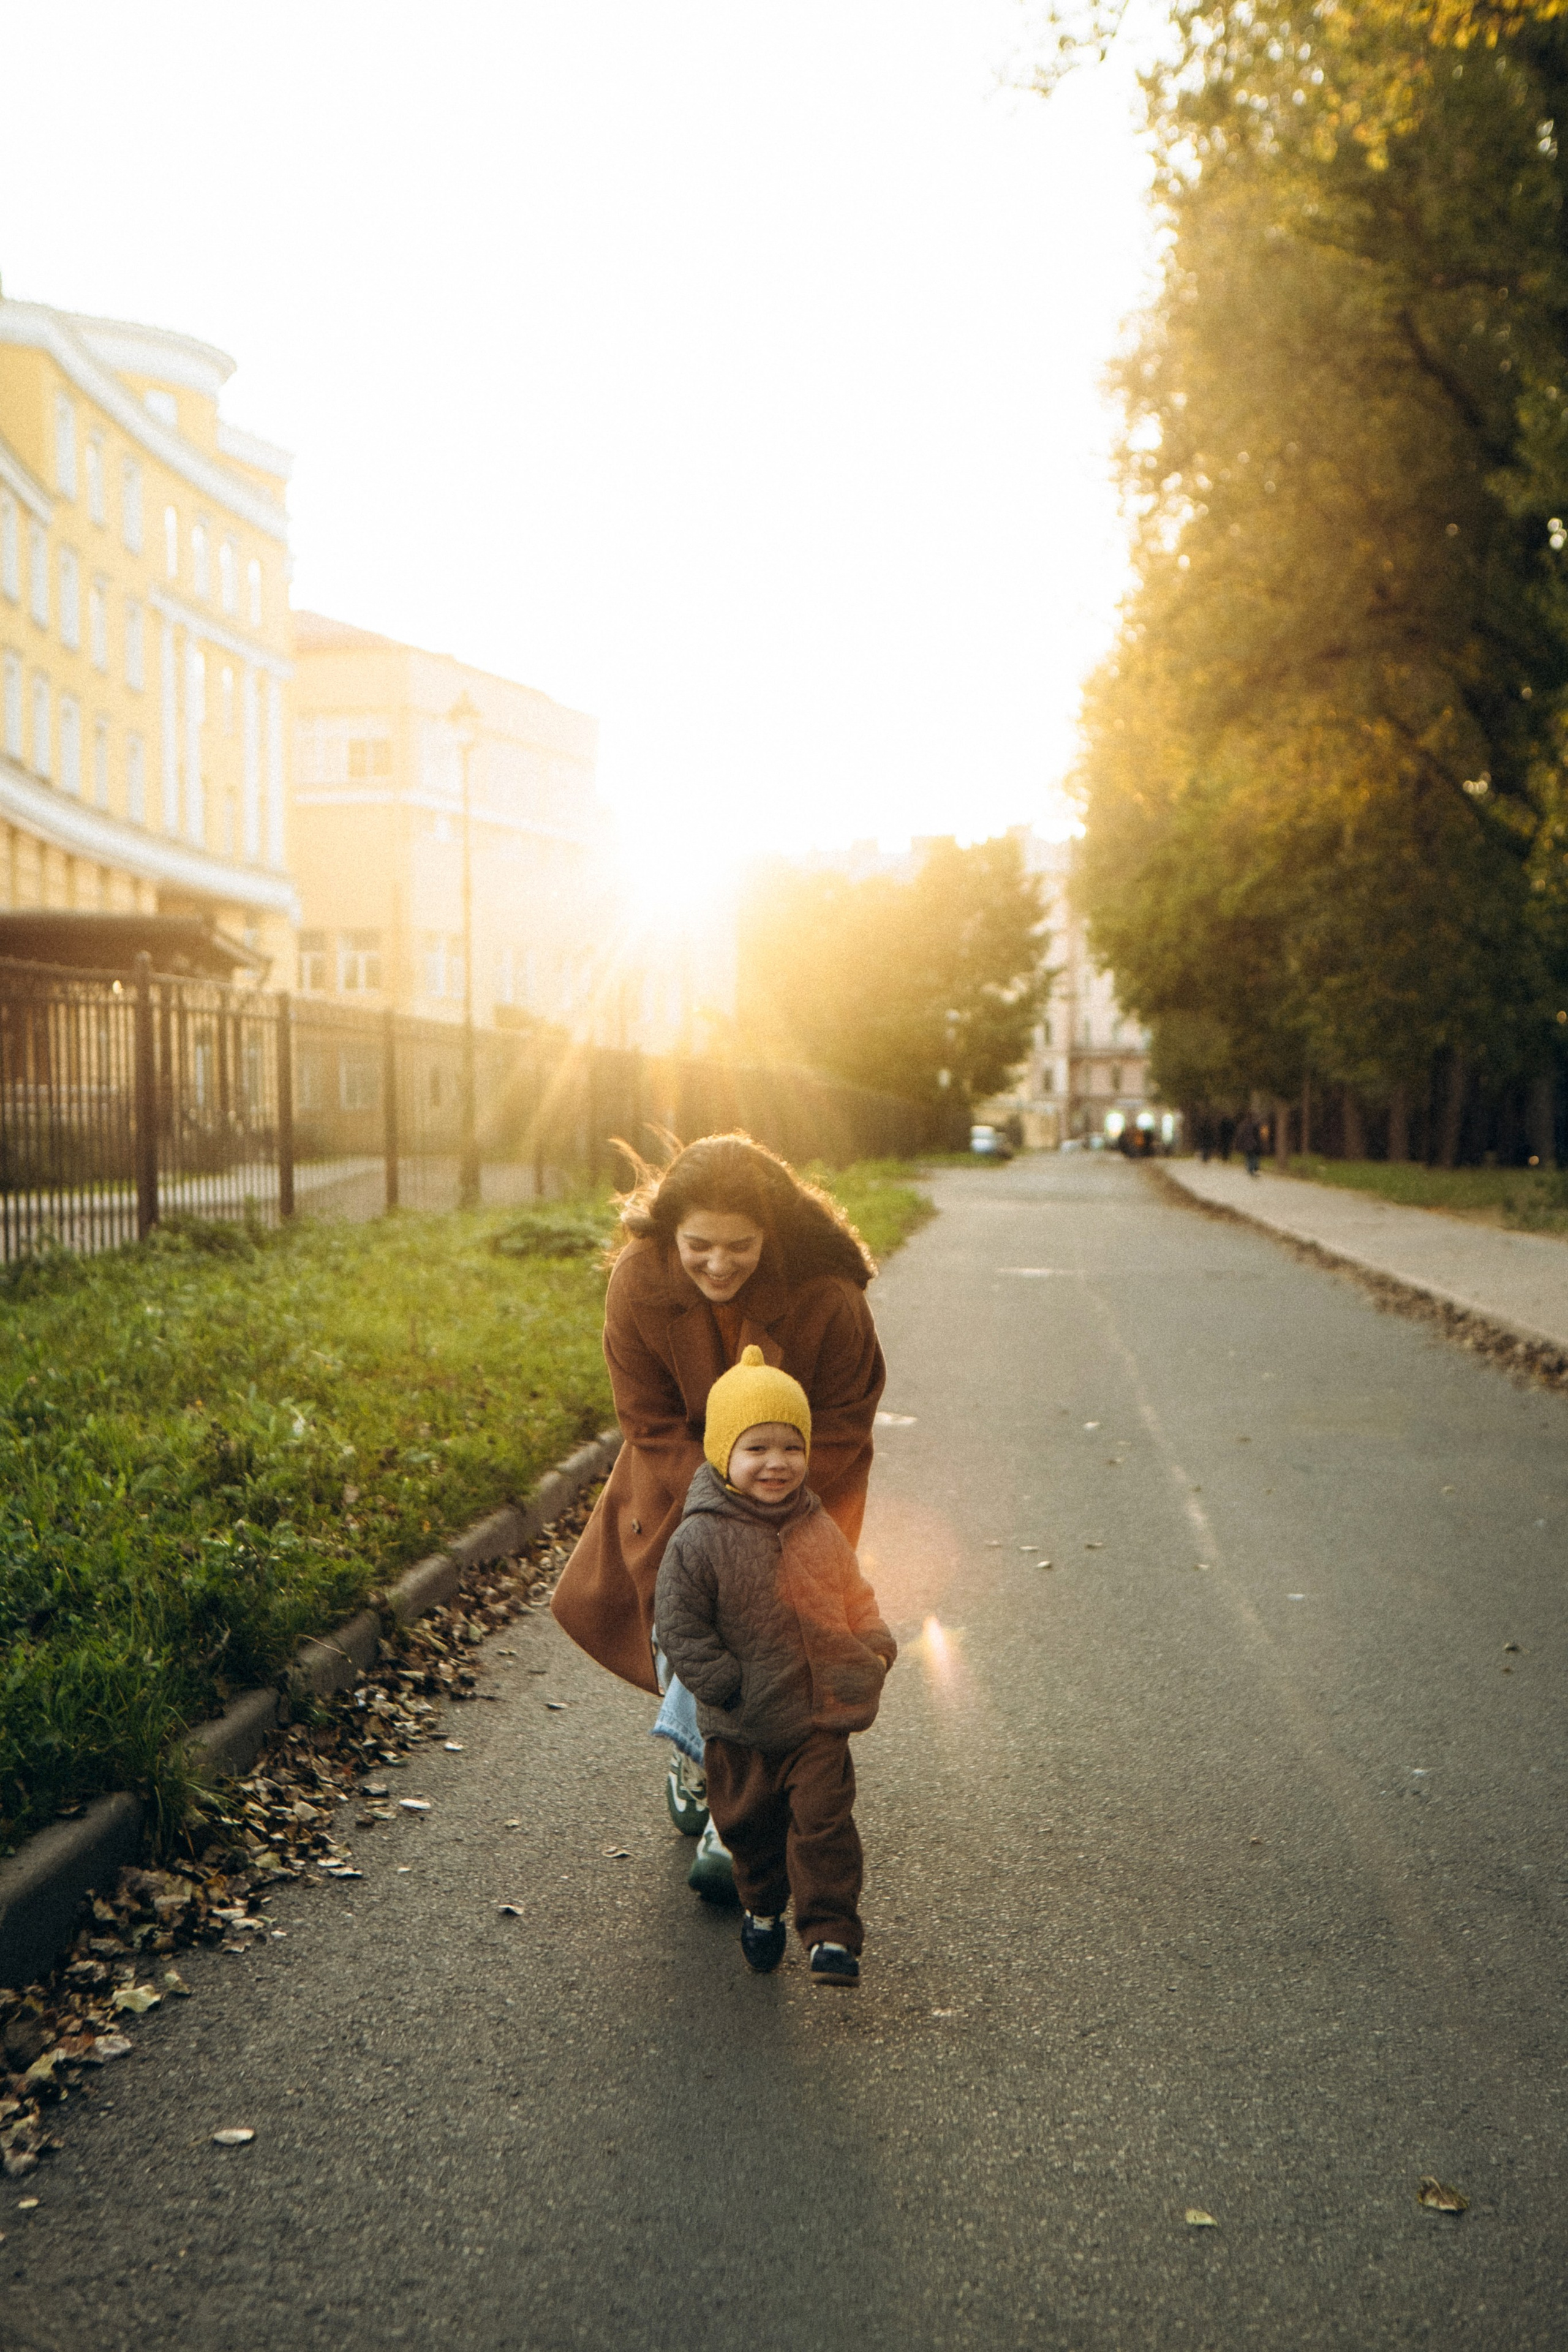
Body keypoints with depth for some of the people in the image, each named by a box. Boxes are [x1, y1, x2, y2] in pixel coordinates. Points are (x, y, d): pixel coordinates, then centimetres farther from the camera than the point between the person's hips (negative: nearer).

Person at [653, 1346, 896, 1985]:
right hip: (741, 1729, -1)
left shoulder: (818, 1530, 1)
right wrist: (725, 1684, -16)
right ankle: (762, 1913, 41)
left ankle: (832, 1937, 7)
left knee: (824, 1822, -4)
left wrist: (874, 1647, 0)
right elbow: (679, 1627, -11)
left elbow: (854, 1596, 15)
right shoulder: (699, 1539, -14)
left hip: (820, 1719, 2)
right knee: (749, 1825, 15)